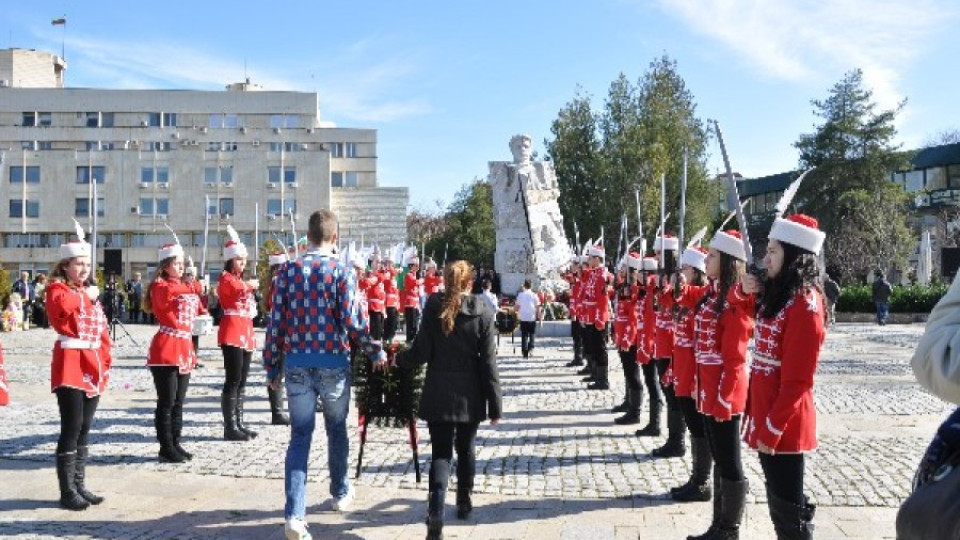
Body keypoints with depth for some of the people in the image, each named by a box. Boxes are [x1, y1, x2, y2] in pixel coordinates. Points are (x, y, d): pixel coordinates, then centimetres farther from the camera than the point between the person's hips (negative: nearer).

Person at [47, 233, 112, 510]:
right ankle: (67, 491, -1)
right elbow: (61, 306, -32)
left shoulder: (90, 292, 17)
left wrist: (105, 362, 10)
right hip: (70, 365, -7)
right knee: (72, 427, -8)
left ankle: (79, 485, 19)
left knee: (85, 428, 11)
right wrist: (84, 295, -17)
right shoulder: (57, 288, -5)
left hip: (93, 366, 8)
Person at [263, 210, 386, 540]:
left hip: (297, 363, 2)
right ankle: (340, 494, 35)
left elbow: (276, 321, 1)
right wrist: (376, 352, 1)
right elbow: (352, 320, -12)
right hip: (333, 362, -1)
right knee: (336, 429, 18)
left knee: (299, 435, 3)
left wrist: (272, 366, 9)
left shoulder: (287, 270, 2)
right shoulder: (342, 271, -7)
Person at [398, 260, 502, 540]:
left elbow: (421, 352, -4)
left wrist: (399, 359, 17)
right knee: (466, 449, 20)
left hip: (438, 394, 0)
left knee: (441, 452, 2)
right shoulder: (483, 312, -5)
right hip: (470, 395, 0)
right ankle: (464, 502, 35)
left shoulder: (433, 308, -4)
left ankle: (436, 512, -16)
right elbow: (488, 362, -7)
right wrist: (495, 404, -3)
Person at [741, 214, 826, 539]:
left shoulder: (804, 303, -18)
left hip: (783, 424, -9)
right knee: (777, 499, 17)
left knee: (788, 505, 2)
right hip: (768, 415, 9)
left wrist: (773, 428, -18)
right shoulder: (778, 295, 9)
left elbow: (797, 380, -21)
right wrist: (749, 290, 6)